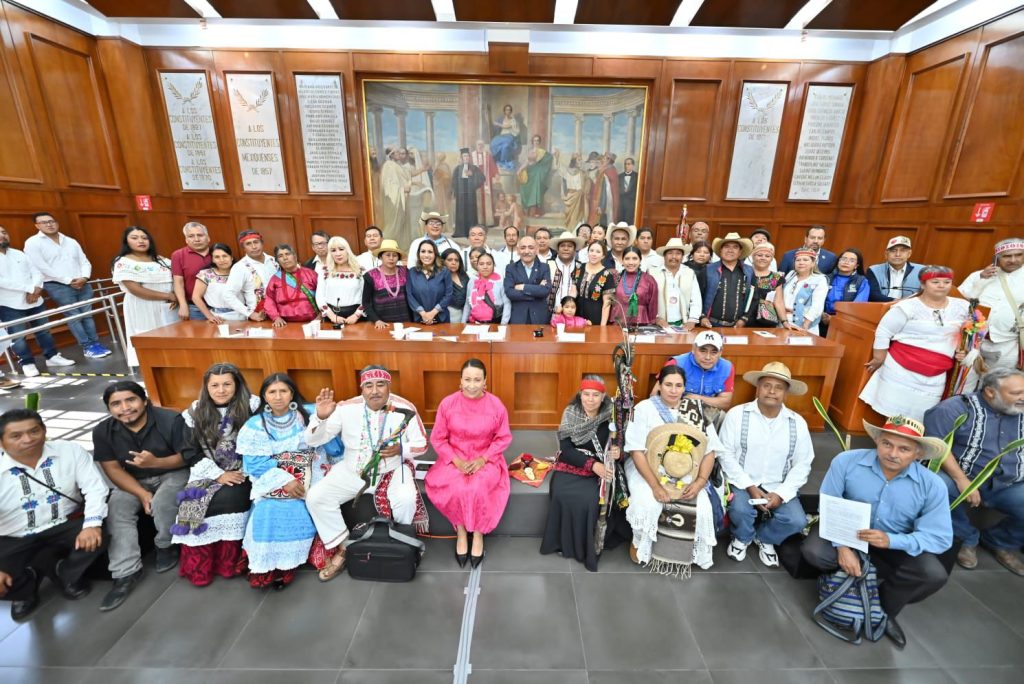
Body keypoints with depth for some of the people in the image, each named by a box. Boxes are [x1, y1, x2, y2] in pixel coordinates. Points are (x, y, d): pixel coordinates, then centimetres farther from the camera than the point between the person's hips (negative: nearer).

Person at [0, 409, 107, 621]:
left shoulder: (70, 451, -13)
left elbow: (95, 488, -15)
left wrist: (92, 524, -32)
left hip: (64, 526, 0)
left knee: (96, 536, -27)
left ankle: (66, 574, 6)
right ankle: (26, 591, 14)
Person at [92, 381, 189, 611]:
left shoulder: (171, 420, -21)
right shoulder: (103, 431, -7)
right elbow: (112, 468, -7)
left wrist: (155, 462, -36)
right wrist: (142, 494, -19)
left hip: (173, 472, -4)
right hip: (133, 480, 5)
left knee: (162, 502, -30)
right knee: (115, 510, -20)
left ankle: (166, 546, -1)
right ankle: (126, 572, -13)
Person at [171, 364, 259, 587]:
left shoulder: (252, 407, -4)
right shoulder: (195, 413, 4)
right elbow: (190, 452, 1)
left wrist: (243, 473, -16)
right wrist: (219, 474, -9)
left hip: (241, 473, -2)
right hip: (207, 473, 3)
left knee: (228, 499, -27)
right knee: (194, 506, -21)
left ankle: (228, 562, -8)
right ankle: (198, 567, -2)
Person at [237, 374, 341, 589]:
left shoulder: (306, 417, 3)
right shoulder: (255, 424, 2)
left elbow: (322, 450, -2)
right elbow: (254, 462, -5)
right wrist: (284, 480, -14)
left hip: (305, 481, 0)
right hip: (271, 481, 0)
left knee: (299, 509, -24)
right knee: (269, 512, -25)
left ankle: (287, 565, -5)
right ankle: (266, 567, -5)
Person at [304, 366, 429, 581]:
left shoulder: (405, 409, -13)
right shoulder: (346, 408, -10)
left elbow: (421, 444, -4)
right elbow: (313, 440, -7)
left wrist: (400, 449, -25)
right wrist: (320, 417, -28)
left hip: (393, 469, -2)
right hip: (352, 470, 3)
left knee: (406, 500, -29)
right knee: (316, 497, -14)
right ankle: (342, 549, 7)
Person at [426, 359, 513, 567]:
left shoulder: (496, 405, -8)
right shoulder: (447, 403, -8)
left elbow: (503, 438, -2)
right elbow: (437, 438, -2)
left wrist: (483, 459, -15)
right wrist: (456, 460, -14)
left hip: (486, 460, 0)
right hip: (454, 459, 1)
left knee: (478, 488, -29)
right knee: (455, 489, -28)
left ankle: (478, 533, -2)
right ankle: (461, 531, 0)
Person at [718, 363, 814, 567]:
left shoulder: (797, 422, 0)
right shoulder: (737, 414, -9)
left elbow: (802, 464, 1)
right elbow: (726, 454, -8)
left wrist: (781, 494, -12)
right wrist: (749, 487, -16)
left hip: (778, 487, 3)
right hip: (743, 483, -3)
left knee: (797, 521, -20)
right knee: (740, 510, -29)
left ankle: (764, 538, 16)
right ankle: (742, 538, 11)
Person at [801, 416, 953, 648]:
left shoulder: (932, 485, -16)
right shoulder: (847, 462, -21)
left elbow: (940, 538, -17)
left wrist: (891, 541, -35)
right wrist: (842, 546, -28)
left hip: (896, 546, 2)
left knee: (934, 575, -25)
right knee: (813, 551, -29)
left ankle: (882, 610, 5)